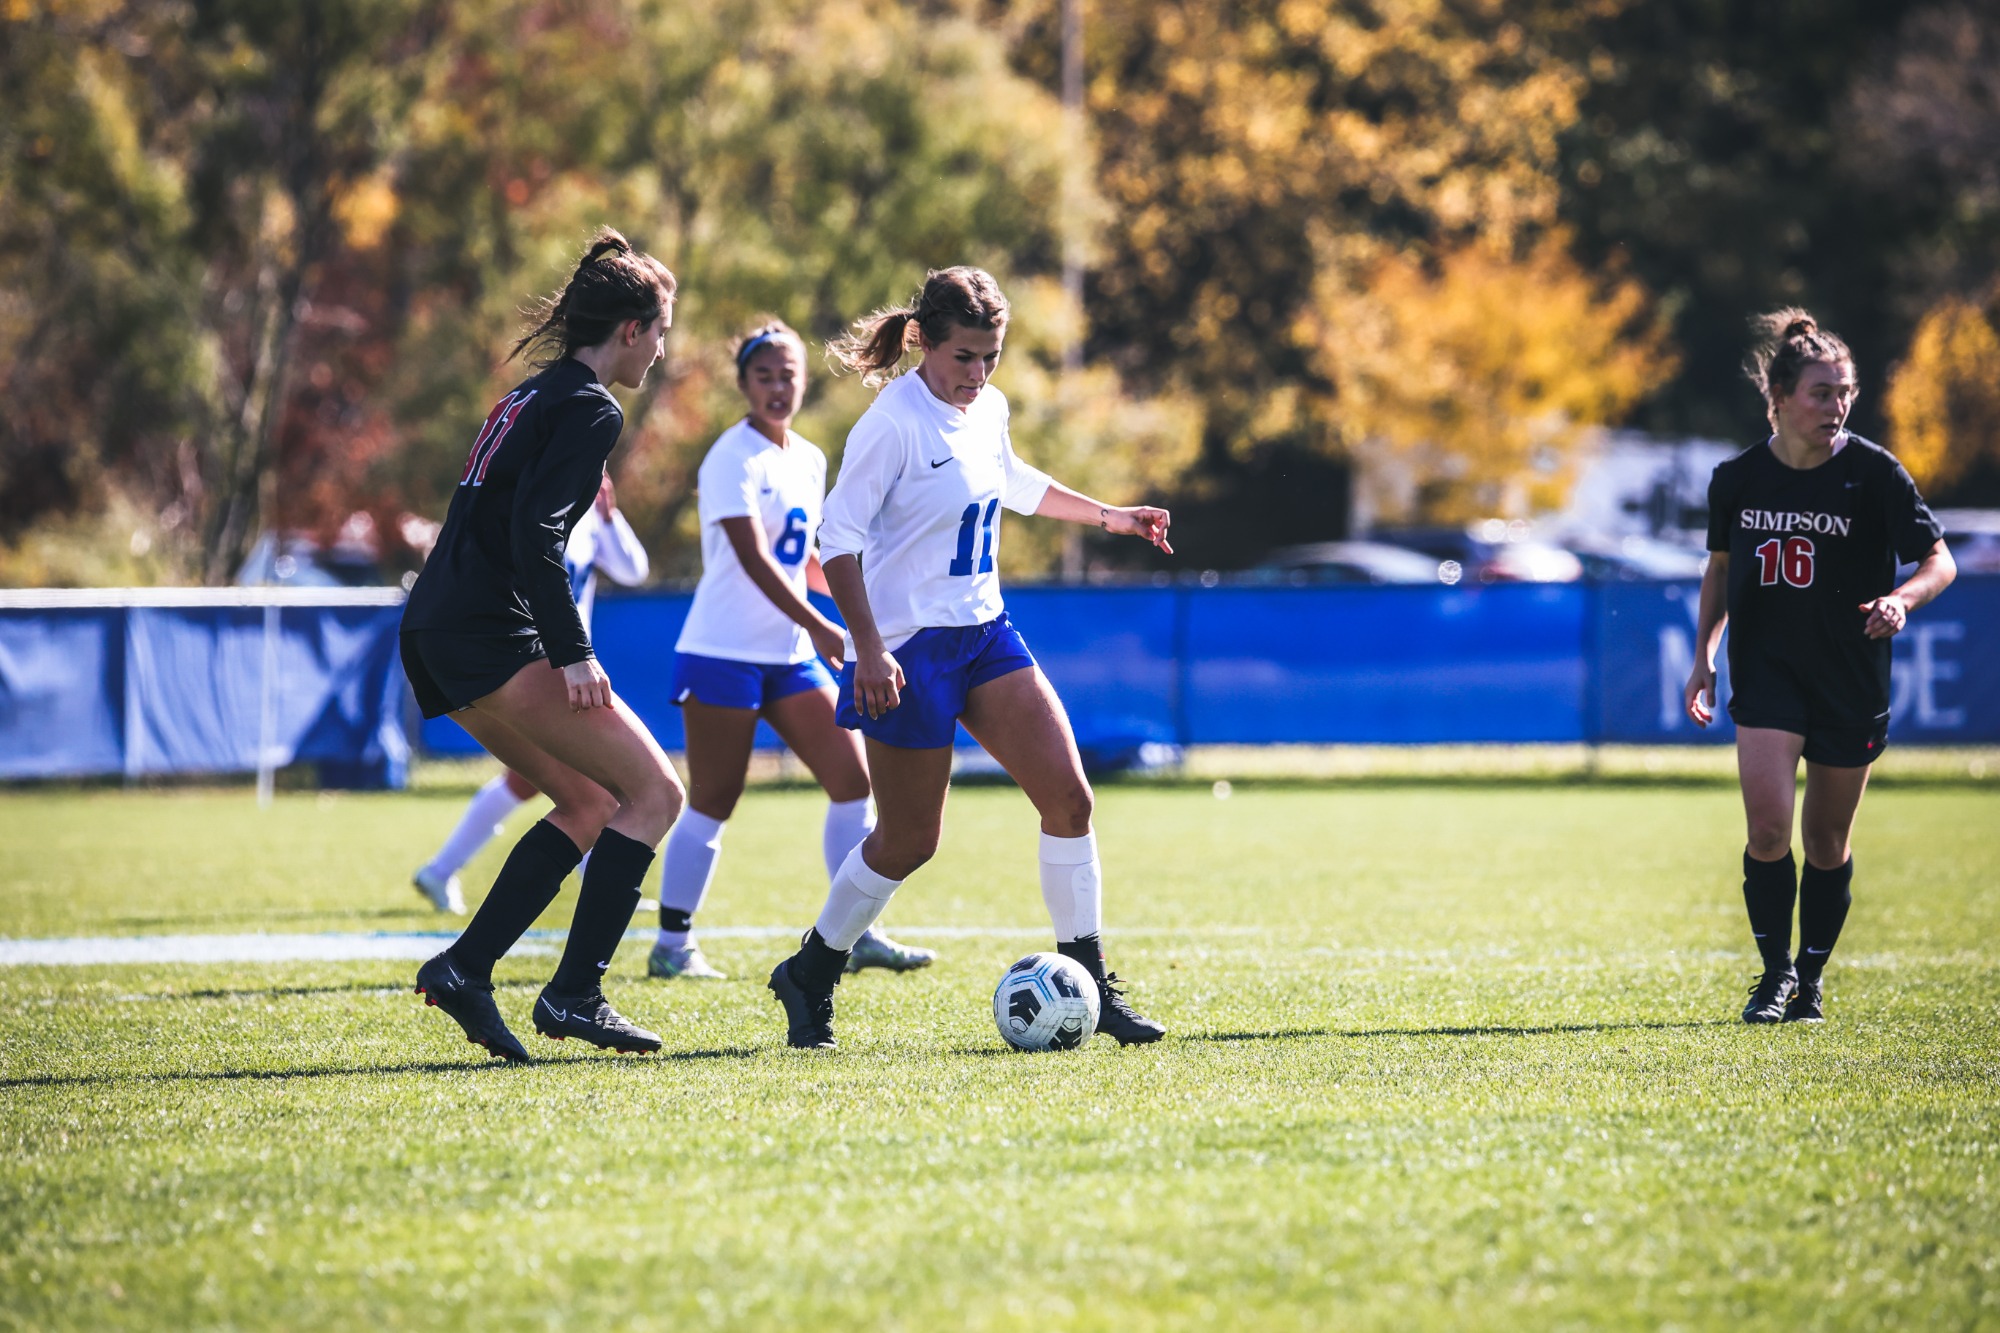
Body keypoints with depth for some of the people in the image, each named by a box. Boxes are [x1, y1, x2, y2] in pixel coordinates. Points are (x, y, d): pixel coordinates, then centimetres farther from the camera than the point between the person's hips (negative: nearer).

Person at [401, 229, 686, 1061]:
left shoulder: (531, 397, 21)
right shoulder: (590, 409, -8)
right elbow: (534, 532, -19)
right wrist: (573, 654, -20)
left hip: (438, 633, 10)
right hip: (490, 638, -10)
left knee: (590, 806, 15)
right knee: (654, 793, -7)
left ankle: (463, 969, 7)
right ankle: (574, 994, -13)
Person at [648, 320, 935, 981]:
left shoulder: (809, 459, 12)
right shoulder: (734, 458, -12)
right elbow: (753, 557, -23)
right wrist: (818, 626, -32)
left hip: (789, 655, 7)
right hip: (724, 653, -7)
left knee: (854, 778, 0)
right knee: (713, 803, -4)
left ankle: (858, 935, 6)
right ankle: (671, 945, 6)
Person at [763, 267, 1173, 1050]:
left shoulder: (988, 411, 7)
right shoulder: (895, 422, -17)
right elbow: (839, 537, -17)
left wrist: (1111, 517, 33)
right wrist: (867, 649, -24)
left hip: (984, 633, 7)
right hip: (910, 650, -7)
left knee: (1068, 796, -6)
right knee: (909, 840, 0)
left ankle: (1088, 985, 3)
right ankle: (808, 979, 21)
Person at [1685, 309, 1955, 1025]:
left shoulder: (1874, 473, -10)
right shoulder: (1737, 478, -2)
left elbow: (1939, 561, -7)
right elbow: (1721, 568, 14)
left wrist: (1900, 598, -27)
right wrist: (1703, 656, 7)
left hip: (1851, 678, -1)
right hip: (1766, 669, 1)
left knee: (1828, 840, 7)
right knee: (1768, 825, -14)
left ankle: (1812, 978, 25)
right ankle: (1775, 972, 2)